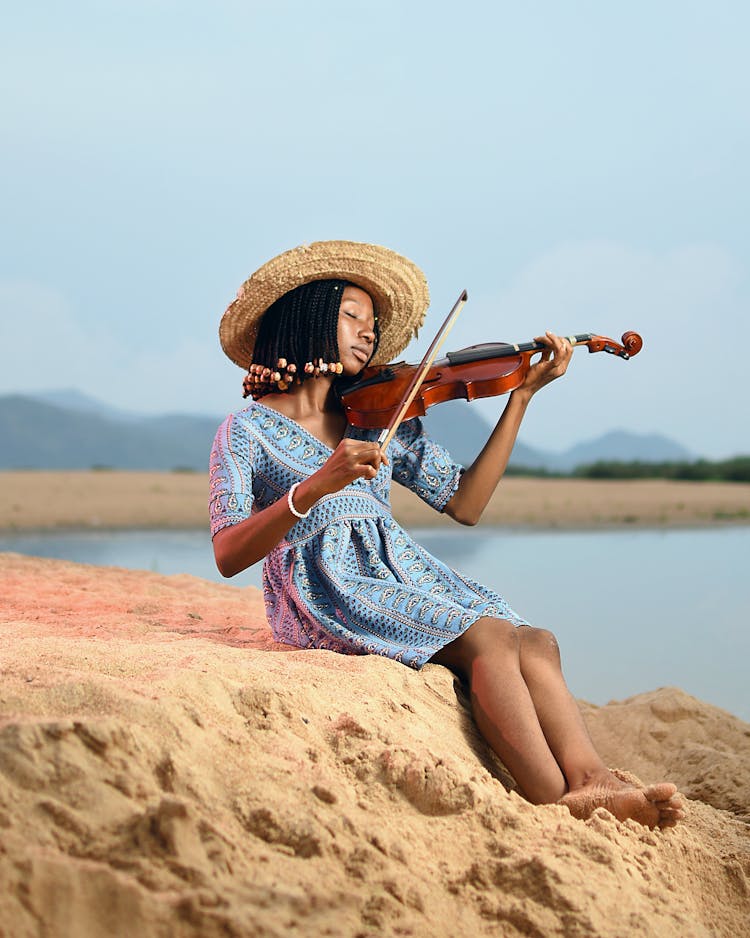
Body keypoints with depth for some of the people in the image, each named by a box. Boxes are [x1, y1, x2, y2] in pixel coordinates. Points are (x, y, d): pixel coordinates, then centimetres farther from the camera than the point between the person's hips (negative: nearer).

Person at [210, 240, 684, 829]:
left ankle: (591, 781, -40)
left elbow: (466, 504, 13)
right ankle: (559, 805, -33)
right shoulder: (247, 431, 3)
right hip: (326, 593, -5)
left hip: (401, 574, 6)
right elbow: (228, 556, -10)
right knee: (485, 637, -28)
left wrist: (523, 394, 10)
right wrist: (317, 487, -25)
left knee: (534, 643, -23)